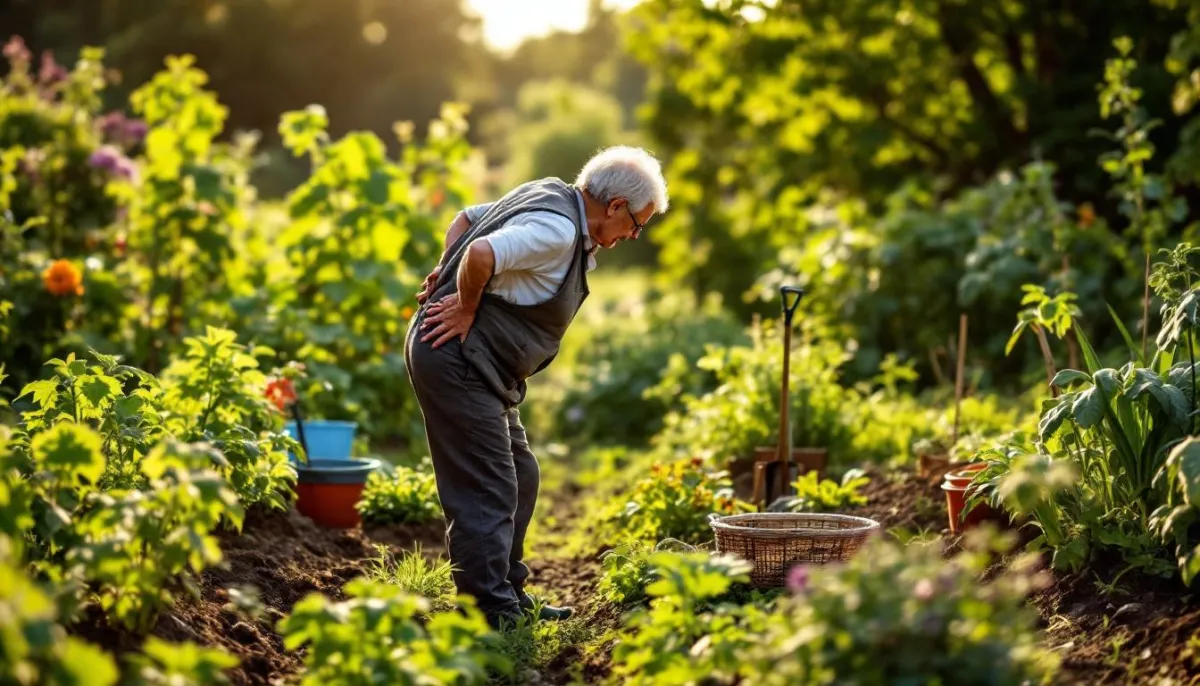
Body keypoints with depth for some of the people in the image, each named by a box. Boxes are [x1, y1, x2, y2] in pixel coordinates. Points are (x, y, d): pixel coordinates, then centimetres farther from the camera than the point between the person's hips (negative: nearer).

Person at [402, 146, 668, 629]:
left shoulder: (549, 195, 12)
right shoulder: (559, 231, -20)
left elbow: (468, 216, 23)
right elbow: (482, 254, -33)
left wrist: (447, 271, 11)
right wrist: (466, 310, -17)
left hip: (473, 363, 11)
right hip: (457, 358, -11)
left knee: (519, 477, 16)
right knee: (488, 491, -10)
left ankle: (510, 596, 26)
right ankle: (491, 613, -7)